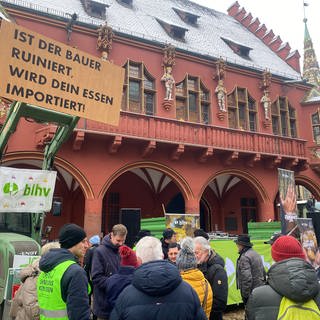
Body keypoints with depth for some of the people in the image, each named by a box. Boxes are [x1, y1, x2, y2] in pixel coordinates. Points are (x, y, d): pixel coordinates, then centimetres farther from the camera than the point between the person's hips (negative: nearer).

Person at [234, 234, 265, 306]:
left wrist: (245, 295, -17)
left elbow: (246, 278, -24)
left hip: (251, 293, -9)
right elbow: (264, 273, 18)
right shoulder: (256, 254, 11)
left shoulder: (244, 257, -19)